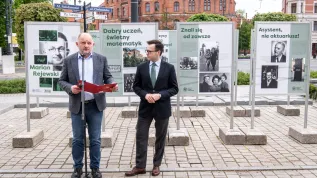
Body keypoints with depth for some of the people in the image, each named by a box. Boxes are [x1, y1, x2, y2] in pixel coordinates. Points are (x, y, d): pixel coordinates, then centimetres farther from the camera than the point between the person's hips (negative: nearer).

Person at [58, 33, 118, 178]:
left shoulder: (101, 59, 4)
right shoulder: (69, 60, 3)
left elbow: (108, 77, 8)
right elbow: (62, 81, 5)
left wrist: (112, 85, -14)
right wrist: (70, 88, -15)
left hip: (95, 105, 0)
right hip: (77, 106, 0)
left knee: (95, 139, 8)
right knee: (77, 139, 10)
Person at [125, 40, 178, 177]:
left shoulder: (169, 68, -4)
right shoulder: (141, 67, 1)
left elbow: (174, 88, -3)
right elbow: (136, 86, 6)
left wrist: (160, 95, -18)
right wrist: (145, 94, -14)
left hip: (162, 108, -1)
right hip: (145, 108, 1)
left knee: (160, 138, 10)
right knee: (141, 137, 3)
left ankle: (156, 165, 25)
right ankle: (140, 166, 15)